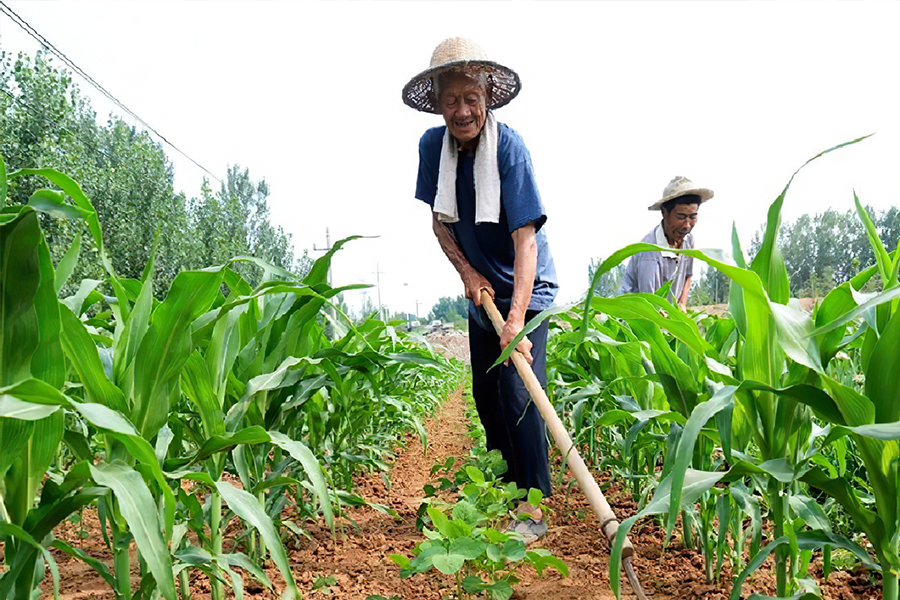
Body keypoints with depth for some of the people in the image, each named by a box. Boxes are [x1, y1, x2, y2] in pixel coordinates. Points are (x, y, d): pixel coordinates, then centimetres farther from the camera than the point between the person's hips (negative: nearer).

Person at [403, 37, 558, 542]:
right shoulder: (433, 145, -8)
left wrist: (516, 320, -39)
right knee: (486, 395, 11)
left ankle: (533, 510, -3)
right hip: (482, 290, 6)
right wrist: (467, 272, -9)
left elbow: (525, 239, -31)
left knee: (519, 394, -14)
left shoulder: (509, 147, -24)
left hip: (525, 290, -5)